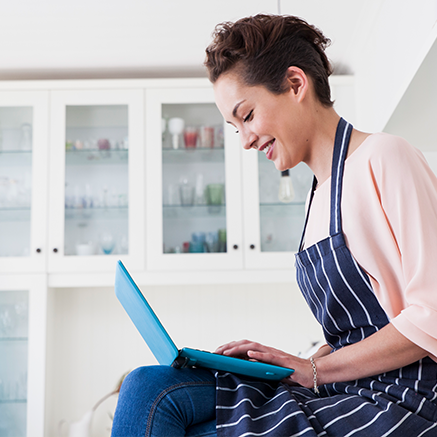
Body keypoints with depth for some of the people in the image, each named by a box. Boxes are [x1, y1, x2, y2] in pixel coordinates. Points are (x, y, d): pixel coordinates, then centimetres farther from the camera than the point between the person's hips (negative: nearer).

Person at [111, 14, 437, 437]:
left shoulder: (383, 157, -9)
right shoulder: (319, 195, 16)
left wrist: (315, 369, -12)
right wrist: (297, 365, 1)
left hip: (400, 402, -7)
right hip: (344, 393, 7)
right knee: (151, 388, -8)